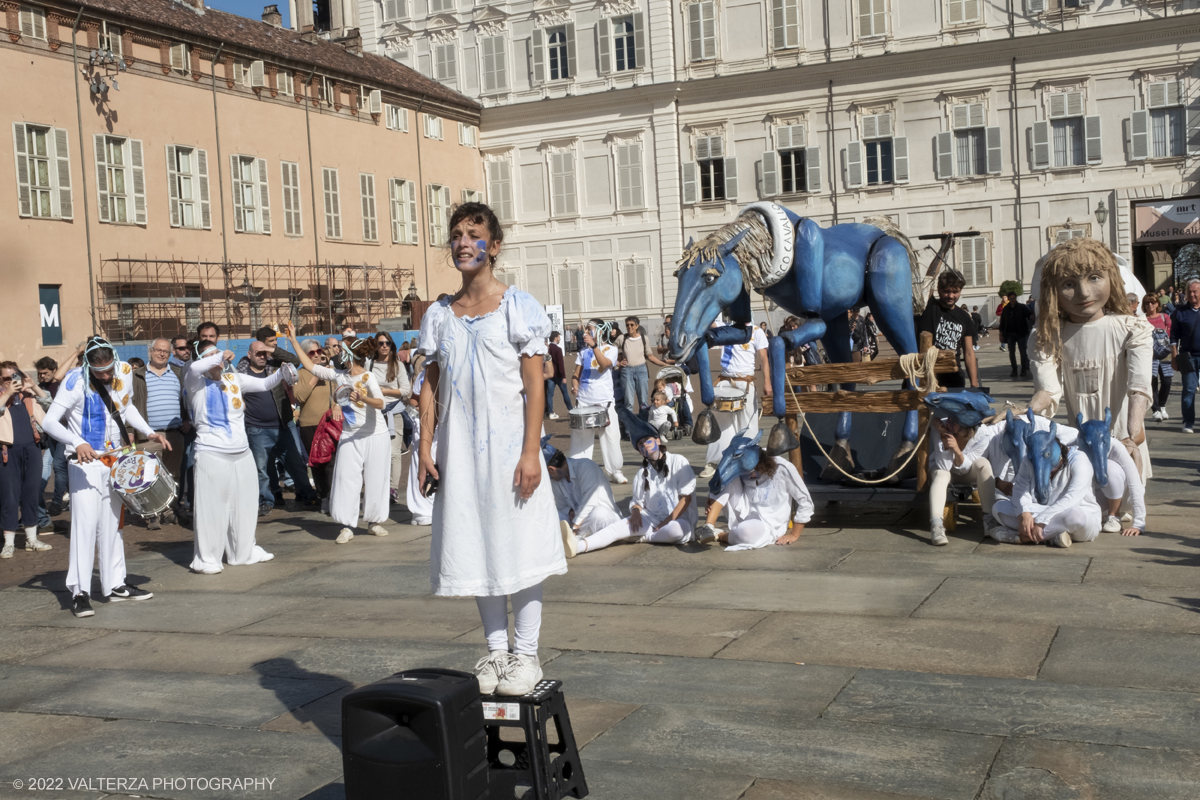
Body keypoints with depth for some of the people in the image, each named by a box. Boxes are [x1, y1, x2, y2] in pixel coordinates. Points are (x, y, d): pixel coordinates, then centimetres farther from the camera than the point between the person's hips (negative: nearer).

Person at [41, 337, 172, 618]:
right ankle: (79, 592, -7)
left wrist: (149, 432, 6)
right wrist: (77, 443, -36)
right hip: (86, 461, -6)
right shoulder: (76, 381, -17)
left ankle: (114, 584, 19)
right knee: (85, 522, -11)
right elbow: (49, 422, -20)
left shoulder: (125, 372, 0)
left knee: (112, 523, 12)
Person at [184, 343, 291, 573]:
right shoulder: (196, 382, -4)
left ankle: (243, 551, 27)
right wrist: (221, 356, -18)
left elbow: (264, 384, 6)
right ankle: (206, 558, 4)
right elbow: (193, 369, -26)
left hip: (242, 453, 5)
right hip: (211, 454, -5)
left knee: (244, 504, 13)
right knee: (211, 507, -4)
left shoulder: (234, 378, 9)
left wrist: (281, 372, -11)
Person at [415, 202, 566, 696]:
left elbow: (534, 385, -6)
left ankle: (526, 653, 10)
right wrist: (425, 447, 3)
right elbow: (431, 385, 11)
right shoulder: (438, 316, 10)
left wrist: (530, 451, -13)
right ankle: (496, 650, 19)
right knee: (475, 549, 8)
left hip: (508, 444, -4)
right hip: (459, 450, 4)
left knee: (520, 547, -1)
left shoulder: (519, 307, -3)